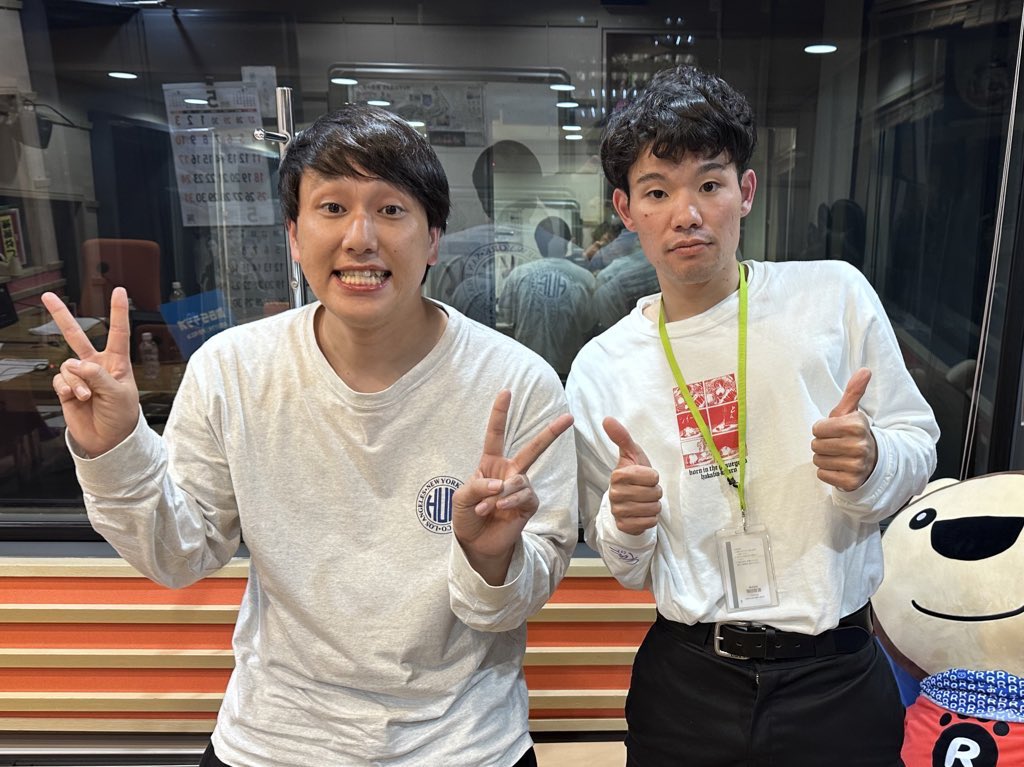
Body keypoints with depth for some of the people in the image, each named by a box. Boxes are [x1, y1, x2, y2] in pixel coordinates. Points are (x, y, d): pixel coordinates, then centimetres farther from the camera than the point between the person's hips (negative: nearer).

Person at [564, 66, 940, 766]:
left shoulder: (836, 295, -6)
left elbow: (919, 449, 1)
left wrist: (870, 465, -21)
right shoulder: (601, 369, -4)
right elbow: (630, 570, 3)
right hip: (685, 683, 1)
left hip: (836, 681, 0)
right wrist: (626, 527, -19)